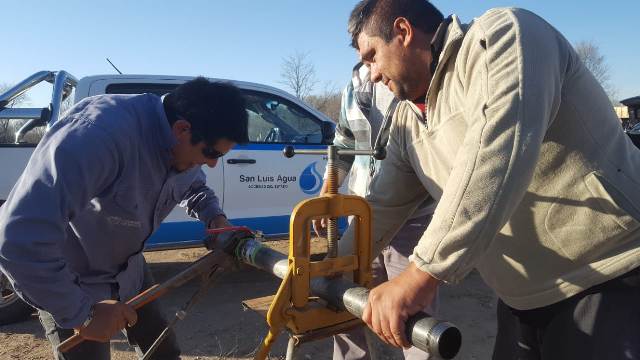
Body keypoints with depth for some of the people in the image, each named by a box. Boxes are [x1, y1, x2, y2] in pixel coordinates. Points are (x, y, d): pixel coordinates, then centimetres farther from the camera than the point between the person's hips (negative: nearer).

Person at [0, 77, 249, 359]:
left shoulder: (183, 148, -13)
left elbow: (195, 186, 10)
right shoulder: (102, 131, -39)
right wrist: (80, 313, -33)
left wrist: (215, 218, -12)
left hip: (128, 270, 7)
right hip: (67, 281, -6)